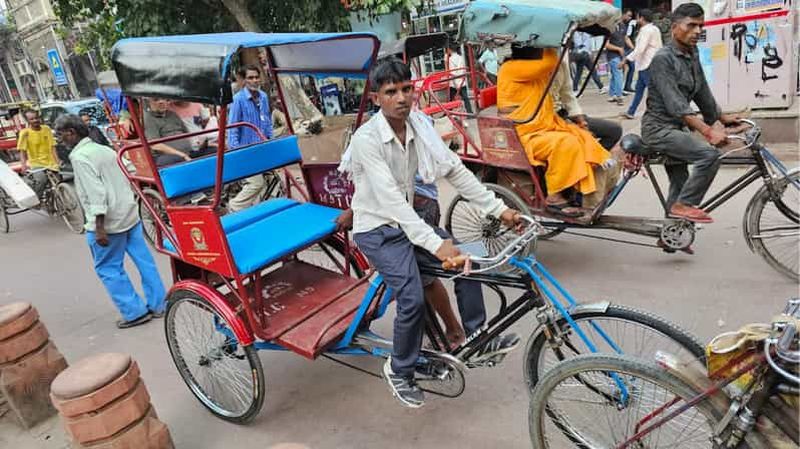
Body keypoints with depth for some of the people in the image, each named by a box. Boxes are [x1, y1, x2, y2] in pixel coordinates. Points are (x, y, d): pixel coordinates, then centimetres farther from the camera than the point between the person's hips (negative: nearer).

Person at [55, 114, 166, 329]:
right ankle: (158, 305, 18)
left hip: (109, 221, -8)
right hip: (129, 214, 8)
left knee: (108, 269, 5)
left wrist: (99, 227, -21)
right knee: (144, 261, 10)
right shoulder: (104, 149, 13)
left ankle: (135, 312, 9)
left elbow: (96, 193, -21)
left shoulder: (80, 157, -13)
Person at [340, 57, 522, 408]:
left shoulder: (419, 125, -5)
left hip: (408, 220, 6)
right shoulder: (366, 139, -24)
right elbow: (391, 200, -33)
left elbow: (455, 170, -4)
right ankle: (399, 371, 7)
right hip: (377, 230, -6)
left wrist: (499, 209, -9)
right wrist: (435, 244, -41)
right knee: (413, 300, -19)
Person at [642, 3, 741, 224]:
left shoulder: (692, 54, 9)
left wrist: (721, 117, 26)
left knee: (679, 187, 12)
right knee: (709, 154, -26)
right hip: (659, 127, -9)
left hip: (677, 127, 9)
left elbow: (702, 91, 20)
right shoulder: (663, 58, -18)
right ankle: (684, 205, -11)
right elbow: (675, 104, -27)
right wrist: (709, 131, -34)